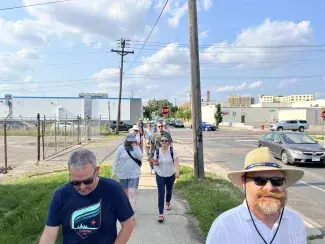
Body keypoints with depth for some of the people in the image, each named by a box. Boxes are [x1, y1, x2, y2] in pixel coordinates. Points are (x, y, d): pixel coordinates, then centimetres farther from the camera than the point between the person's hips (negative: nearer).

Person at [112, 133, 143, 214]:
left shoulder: (137, 148, -1)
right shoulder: (121, 148, -4)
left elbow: (140, 157, -17)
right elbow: (116, 160, -1)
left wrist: (135, 147, -18)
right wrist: (114, 171, -5)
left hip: (134, 174, -1)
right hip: (123, 174, 1)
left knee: (132, 194, -9)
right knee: (125, 192, 17)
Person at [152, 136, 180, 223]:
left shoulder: (172, 151, -12)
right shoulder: (157, 151, -6)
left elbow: (176, 162, -18)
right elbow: (155, 162, 5)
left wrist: (177, 171, -33)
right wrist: (155, 163, -19)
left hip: (170, 175, 0)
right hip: (160, 175, 0)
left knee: (169, 190, 22)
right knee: (161, 194, -7)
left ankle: (168, 202, 55)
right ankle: (161, 214, -4)